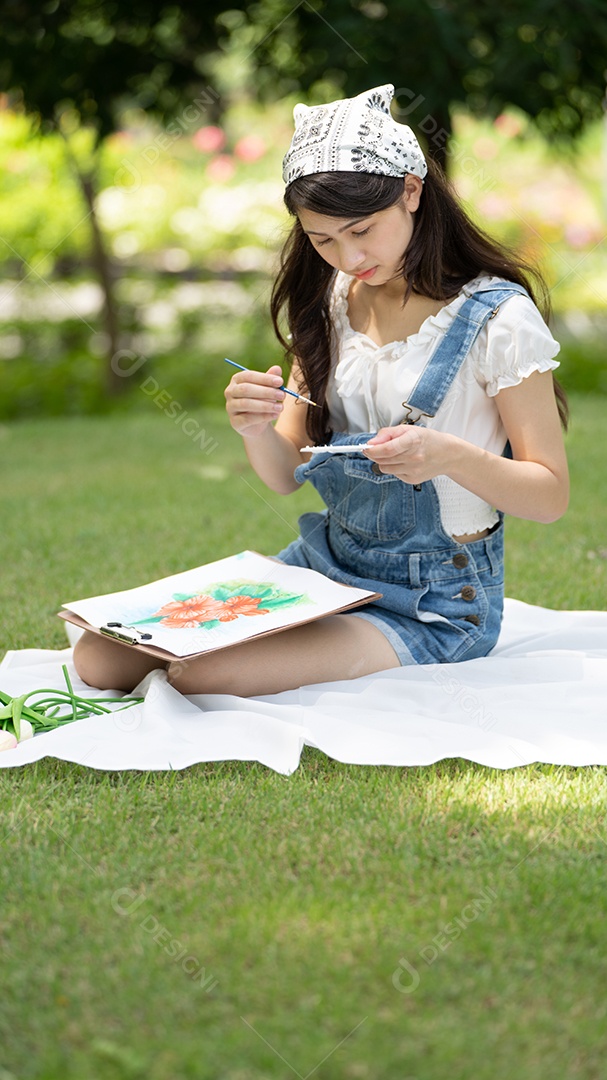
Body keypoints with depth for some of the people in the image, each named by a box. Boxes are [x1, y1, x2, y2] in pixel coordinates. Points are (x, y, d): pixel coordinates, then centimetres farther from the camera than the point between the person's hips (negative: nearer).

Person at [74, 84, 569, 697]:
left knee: (203, 676, -28)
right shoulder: (330, 303, 7)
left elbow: (550, 496, -9)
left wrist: (451, 456, -28)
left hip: (435, 606, -6)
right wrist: (255, 430, -16)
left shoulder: (496, 318, -11)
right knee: (101, 657, -10)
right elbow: (287, 475, 8)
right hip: (323, 563, 6)